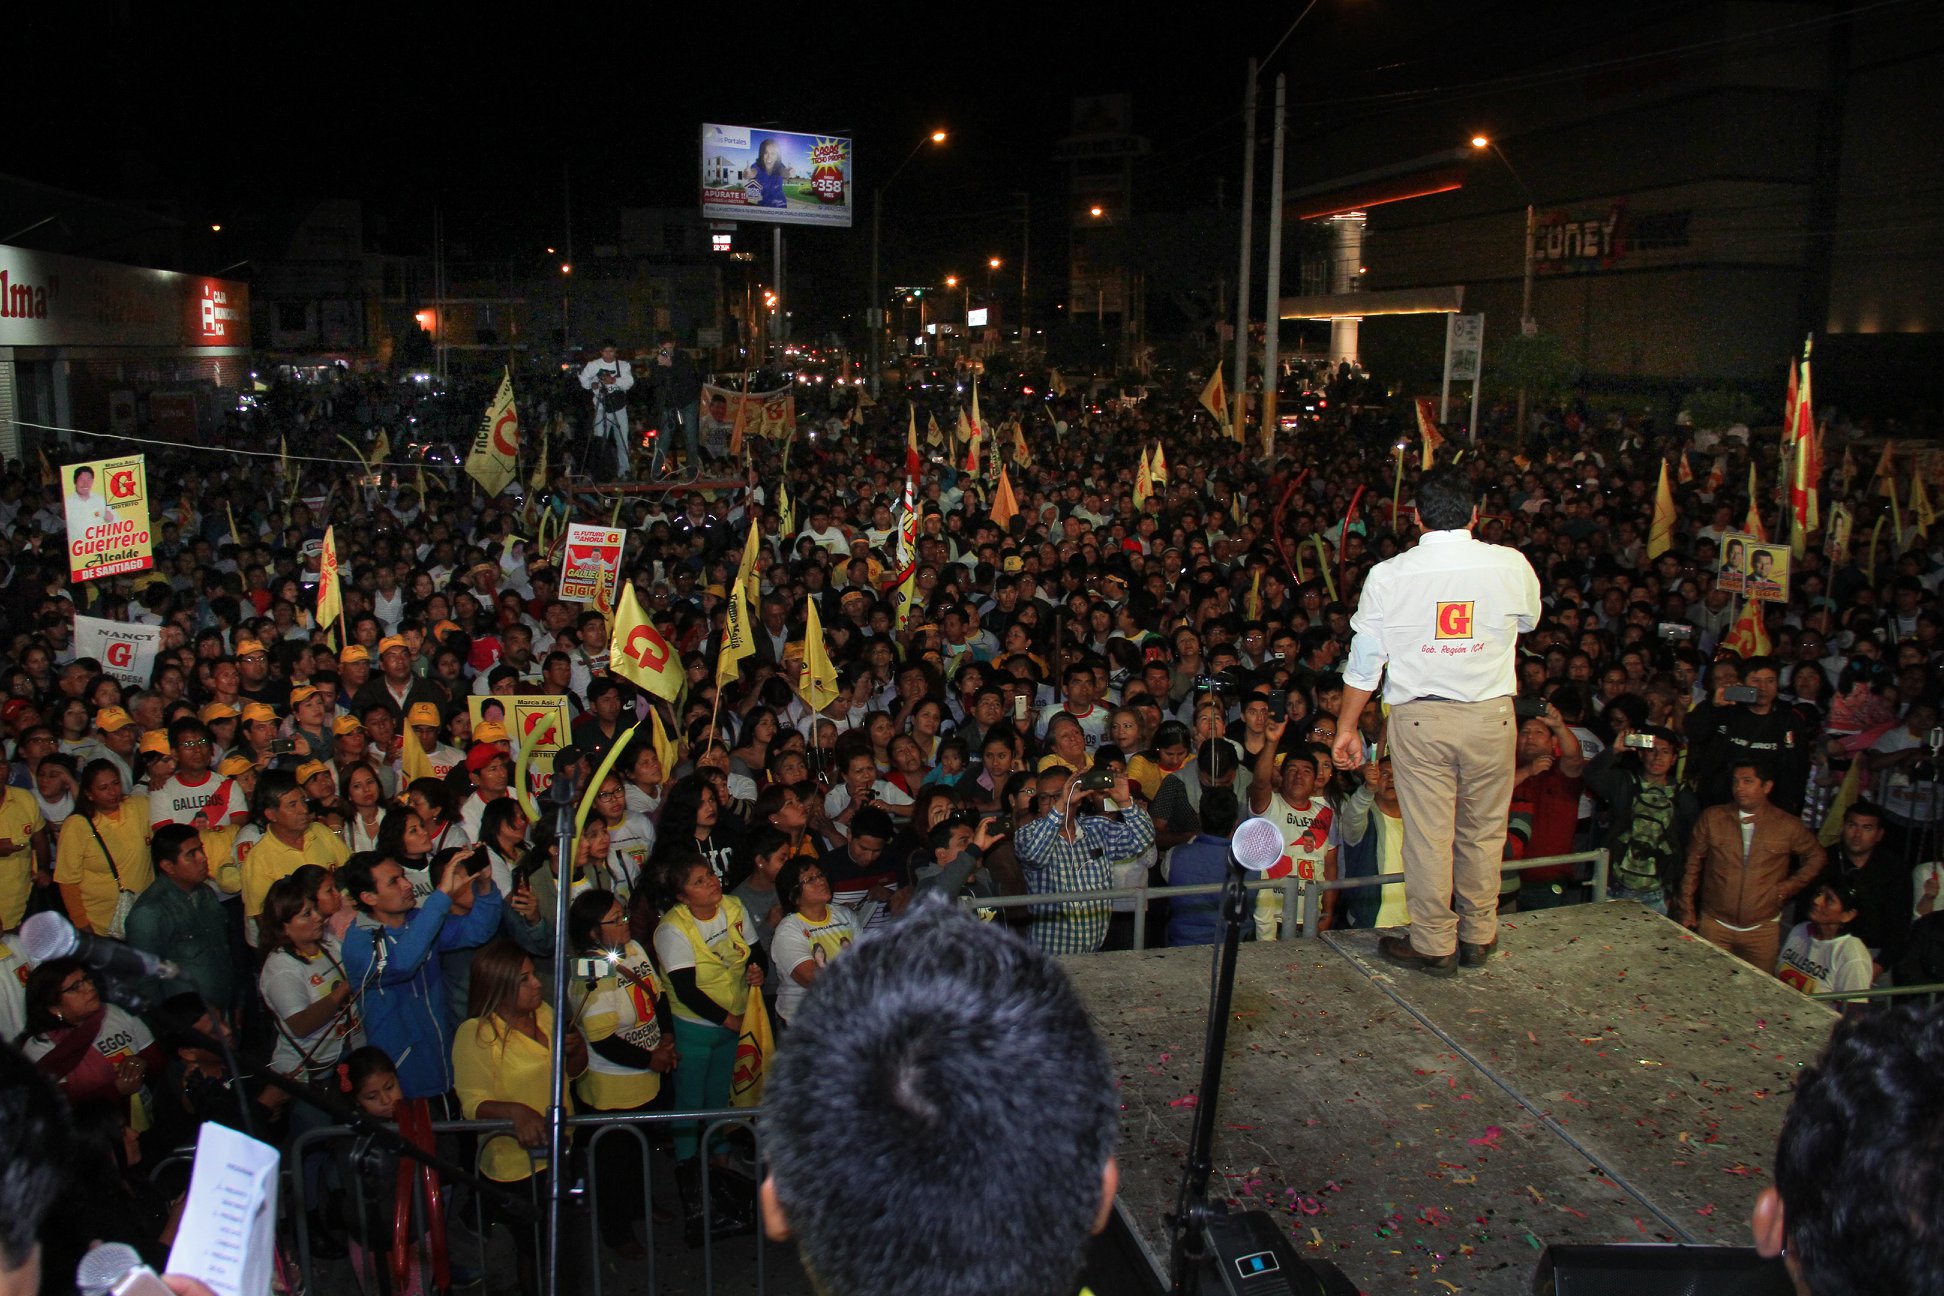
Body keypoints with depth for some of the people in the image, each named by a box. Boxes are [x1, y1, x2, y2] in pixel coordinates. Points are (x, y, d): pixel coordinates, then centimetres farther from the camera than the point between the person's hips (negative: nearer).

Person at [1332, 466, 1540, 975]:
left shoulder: (1389, 575, -7)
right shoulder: (1512, 565, -4)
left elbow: (1364, 661, -2)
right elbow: (1530, 620, 18)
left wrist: (1347, 728, 7)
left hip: (1419, 717, -1)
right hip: (1491, 714, 1)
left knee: (1428, 833, 7)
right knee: (1483, 831, 15)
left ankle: (1433, 945, 17)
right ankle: (1478, 937, 29)